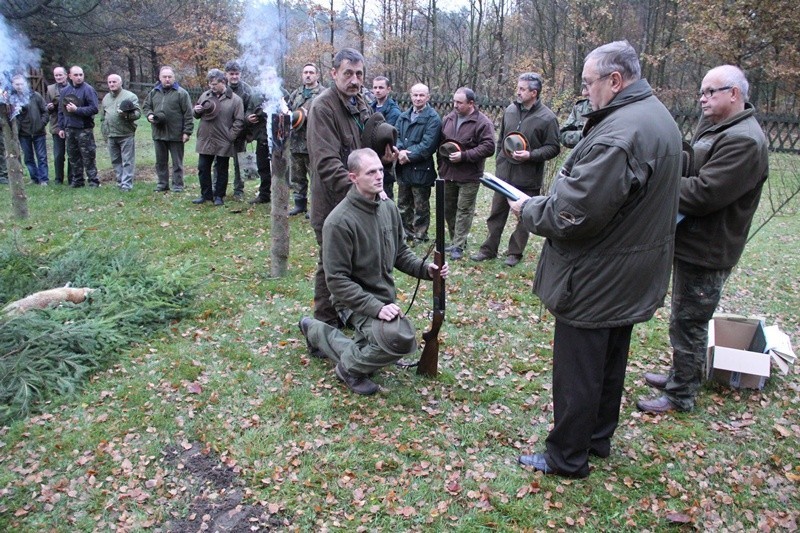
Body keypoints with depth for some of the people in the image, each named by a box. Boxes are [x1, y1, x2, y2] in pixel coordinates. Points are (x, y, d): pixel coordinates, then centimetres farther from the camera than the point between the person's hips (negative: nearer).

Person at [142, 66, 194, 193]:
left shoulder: (181, 93, -4)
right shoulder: (154, 92, 11)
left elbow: (188, 114, -7)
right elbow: (145, 106, 21)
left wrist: (187, 131, -12)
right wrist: (149, 115, -3)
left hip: (176, 134, -5)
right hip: (158, 134, 5)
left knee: (177, 162, 3)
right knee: (160, 161, 12)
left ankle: (178, 185, 11)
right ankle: (162, 184, 23)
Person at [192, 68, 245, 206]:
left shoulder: (235, 100, -6)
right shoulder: (205, 95, 9)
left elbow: (239, 121, -7)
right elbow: (196, 113, 20)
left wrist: (230, 136, -13)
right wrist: (196, 111, -4)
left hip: (223, 143, -4)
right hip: (205, 140, 5)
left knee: (221, 170, 6)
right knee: (203, 168, 9)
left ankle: (219, 196, 17)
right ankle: (206, 194, 21)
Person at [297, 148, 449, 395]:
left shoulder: (389, 208, -1)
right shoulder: (339, 221, -23)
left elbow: (400, 252, 10)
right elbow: (337, 280, -22)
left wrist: (425, 268, -9)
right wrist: (376, 308, -30)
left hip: (385, 296, 8)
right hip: (357, 300, -8)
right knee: (402, 339, -32)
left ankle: (316, 331, 39)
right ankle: (351, 366, -4)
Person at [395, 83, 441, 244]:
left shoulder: (433, 119, -10)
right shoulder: (404, 117, 11)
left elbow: (427, 145, -18)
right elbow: (396, 136, 3)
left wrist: (408, 156, -17)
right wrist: (400, 151, -17)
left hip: (421, 170, -6)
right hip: (403, 169, 7)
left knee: (421, 208, 6)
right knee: (403, 205, 18)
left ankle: (420, 237, 18)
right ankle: (406, 233, 32)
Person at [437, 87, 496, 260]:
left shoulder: (483, 122, -11)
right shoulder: (448, 119, 7)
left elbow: (488, 147, -17)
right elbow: (440, 141, 17)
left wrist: (463, 156, -21)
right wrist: (441, 165, 12)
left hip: (469, 176, -6)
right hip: (448, 173, 6)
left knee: (464, 210, 0)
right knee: (448, 208, 14)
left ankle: (458, 246, 5)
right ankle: (455, 240, 29)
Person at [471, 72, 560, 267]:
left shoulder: (547, 118, -11)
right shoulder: (510, 110, 5)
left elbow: (553, 148, -9)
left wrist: (530, 155, -20)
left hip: (528, 178, -5)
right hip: (504, 174, 5)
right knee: (496, 214, 12)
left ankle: (515, 252, 22)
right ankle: (489, 249, 24)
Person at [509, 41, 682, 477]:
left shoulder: (617, 135, -27)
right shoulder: (659, 117, 8)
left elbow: (573, 214, -30)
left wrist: (528, 209, -10)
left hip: (595, 280, -10)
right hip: (632, 277, 11)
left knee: (577, 372, 5)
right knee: (610, 363, 23)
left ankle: (566, 457, 22)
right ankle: (598, 438, 41)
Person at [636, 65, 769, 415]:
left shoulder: (744, 141, -21)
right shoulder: (712, 125, 12)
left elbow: (704, 192, -28)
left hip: (705, 250, -10)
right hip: (692, 242, 10)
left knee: (688, 322, 1)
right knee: (686, 319, 22)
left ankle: (681, 395, 16)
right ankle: (681, 376, 38)